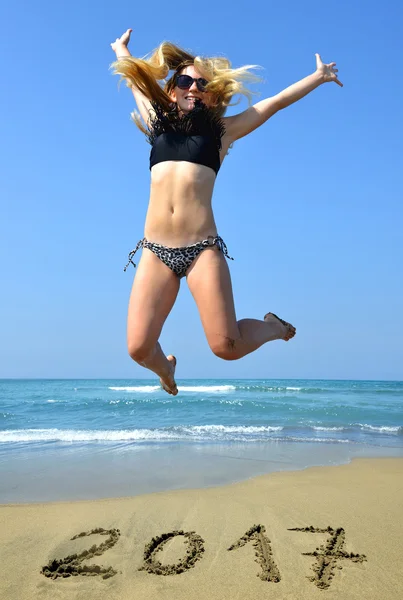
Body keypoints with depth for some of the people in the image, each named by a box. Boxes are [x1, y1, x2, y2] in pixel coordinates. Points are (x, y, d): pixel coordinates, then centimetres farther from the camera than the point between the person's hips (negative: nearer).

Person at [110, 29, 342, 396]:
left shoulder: (220, 130, 14)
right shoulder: (158, 125, 20)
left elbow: (275, 103, 20)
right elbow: (134, 77, 36)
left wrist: (319, 76, 27)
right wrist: (121, 50, 52)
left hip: (202, 248, -2)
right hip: (156, 250, 2)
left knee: (227, 346, -11)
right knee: (139, 349, -6)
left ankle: (273, 327, 25)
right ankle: (165, 366, 33)